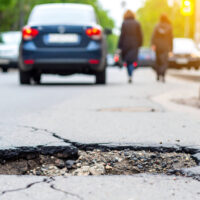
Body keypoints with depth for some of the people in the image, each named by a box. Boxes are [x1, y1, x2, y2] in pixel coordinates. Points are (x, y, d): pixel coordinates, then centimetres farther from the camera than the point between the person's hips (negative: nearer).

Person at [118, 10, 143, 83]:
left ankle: (129, 75, 17)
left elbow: (122, 35, -5)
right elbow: (140, 35, 2)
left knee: (127, 61, 12)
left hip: (126, 44, 0)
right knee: (132, 61, -5)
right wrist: (139, 44, 13)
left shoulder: (124, 23, -3)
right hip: (134, 45, 0)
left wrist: (120, 46, -2)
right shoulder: (137, 23, 2)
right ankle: (130, 75, -24)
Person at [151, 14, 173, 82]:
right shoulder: (169, 27, 2)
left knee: (158, 61, 16)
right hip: (165, 47, -2)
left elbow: (154, 36, -10)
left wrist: (153, 44, -16)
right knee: (165, 62, -7)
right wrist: (171, 48, 10)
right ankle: (163, 75, -28)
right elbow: (171, 38, 3)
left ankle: (158, 76, 22)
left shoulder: (157, 26, 2)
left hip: (158, 46, 2)